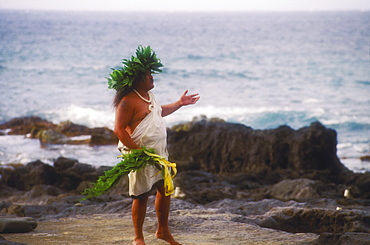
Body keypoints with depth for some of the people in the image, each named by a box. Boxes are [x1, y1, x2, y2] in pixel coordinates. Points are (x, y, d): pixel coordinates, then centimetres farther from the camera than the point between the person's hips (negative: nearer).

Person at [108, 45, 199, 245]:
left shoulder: (149, 95, 12)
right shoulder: (128, 101, -17)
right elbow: (119, 129, -20)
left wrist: (179, 104, 26)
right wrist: (137, 151, -25)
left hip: (159, 153, 9)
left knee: (165, 189, 11)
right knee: (142, 195, -1)